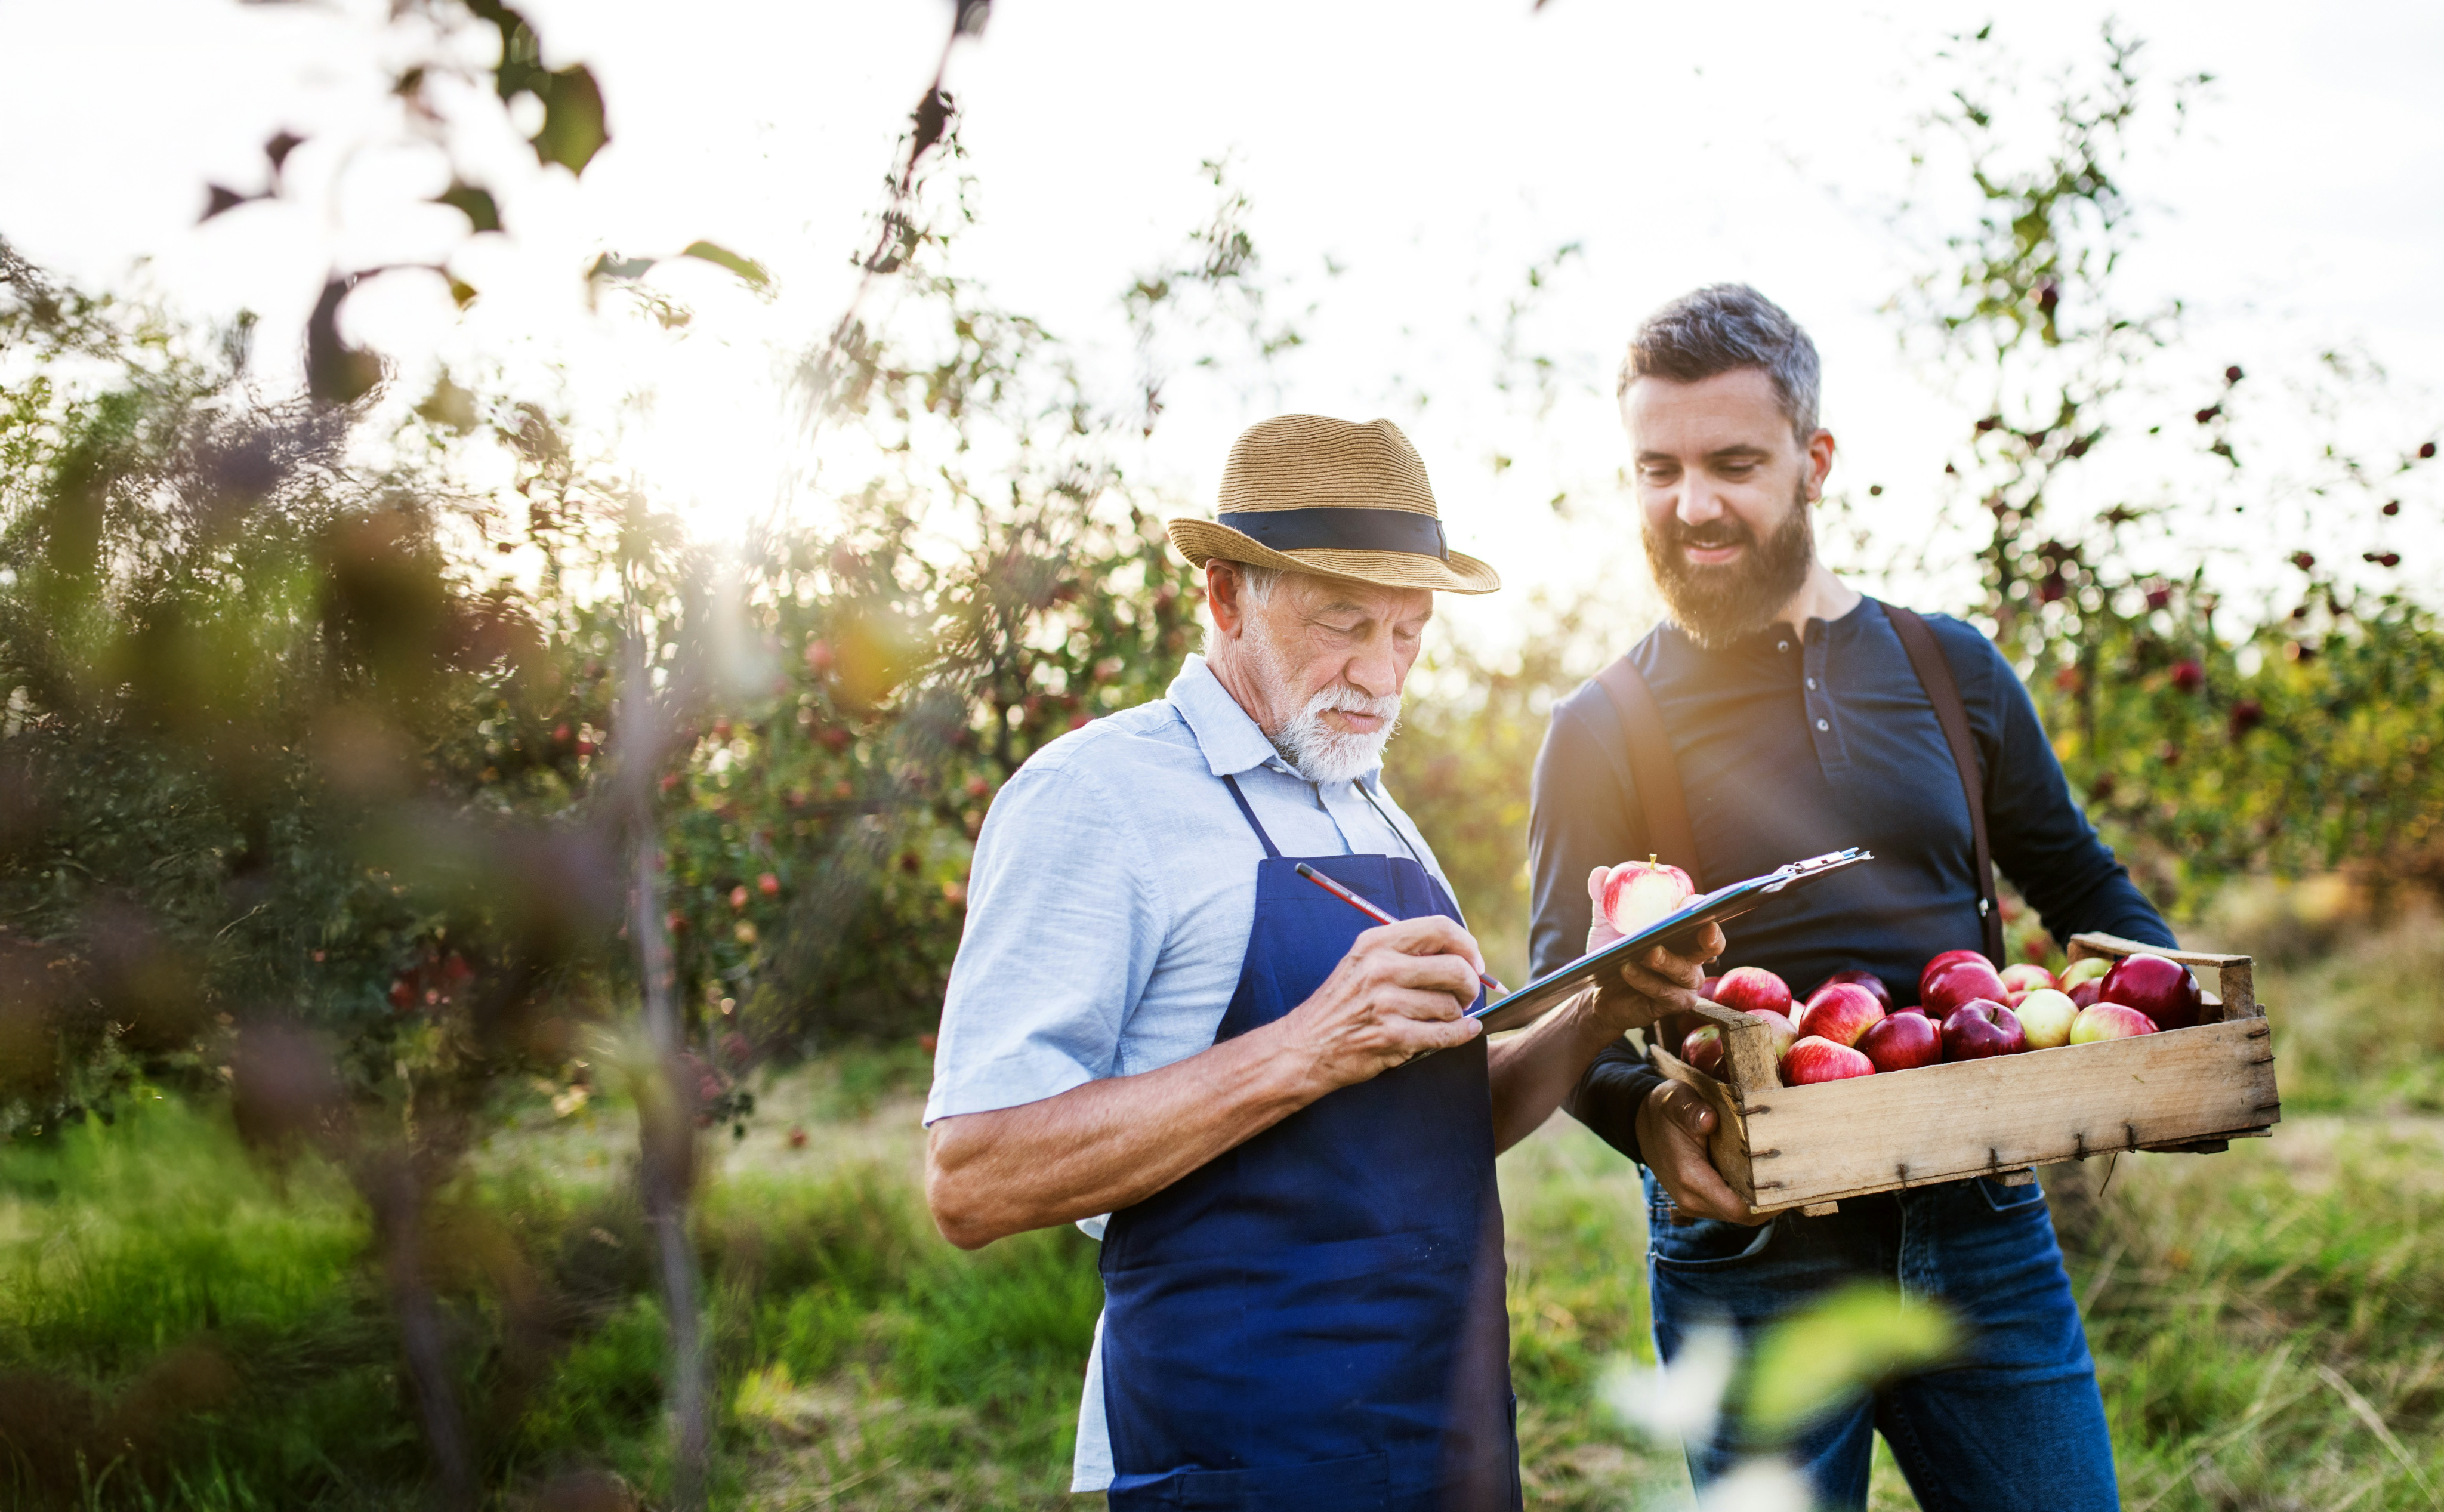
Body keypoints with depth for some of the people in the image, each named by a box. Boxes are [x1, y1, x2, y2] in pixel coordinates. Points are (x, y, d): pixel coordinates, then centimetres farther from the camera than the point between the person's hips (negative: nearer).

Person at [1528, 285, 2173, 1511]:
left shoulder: (1946, 669, 7)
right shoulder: (1602, 732, 0)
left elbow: (2082, 889, 15)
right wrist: (1649, 1114, -28)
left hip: (1979, 1225, 3)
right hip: (1752, 1260, -2)